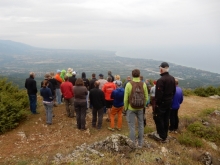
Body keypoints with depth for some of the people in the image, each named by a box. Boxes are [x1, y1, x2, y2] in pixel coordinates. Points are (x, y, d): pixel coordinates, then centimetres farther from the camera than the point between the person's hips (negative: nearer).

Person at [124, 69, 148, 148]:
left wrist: (126, 108, 3)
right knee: (141, 125, 16)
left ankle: (132, 144, 16)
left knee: (132, 126, 7)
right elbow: (146, 97, -1)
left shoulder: (129, 84, -13)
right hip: (140, 108, 3)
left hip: (131, 108, -2)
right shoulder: (143, 84, -6)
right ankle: (140, 143, 26)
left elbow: (126, 98, -10)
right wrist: (143, 105, 14)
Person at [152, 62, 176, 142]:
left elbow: (159, 93, -24)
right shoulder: (172, 78, 3)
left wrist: (157, 102, -12)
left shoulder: (161, 80, -23)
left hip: (161, 103, -8)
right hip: (169, 102, 8)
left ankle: (162, 136, 12)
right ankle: (164, 135, 28)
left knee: (158, 118, 5)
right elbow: (174, 91, 11)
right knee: (166, 119, 16)